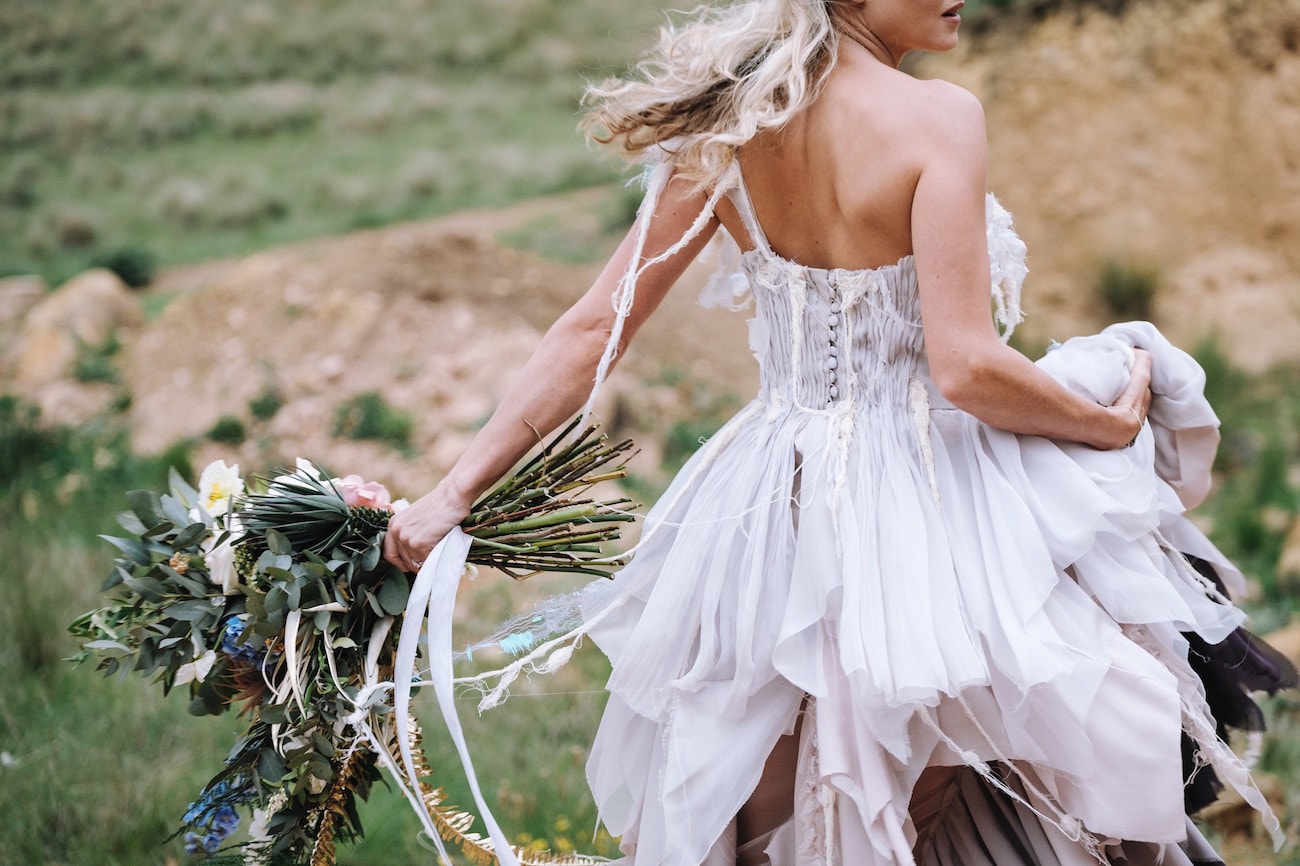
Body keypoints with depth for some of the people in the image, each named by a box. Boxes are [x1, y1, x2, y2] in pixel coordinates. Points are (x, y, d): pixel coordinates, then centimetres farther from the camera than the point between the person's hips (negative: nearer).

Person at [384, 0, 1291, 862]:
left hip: (775, 509, 6)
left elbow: (593, 332, -1)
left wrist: (457, 491, 4)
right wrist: (1115, 423, -5)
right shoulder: (937, 117, -16)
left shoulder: (731, 130, 0)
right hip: (927, 505, -6)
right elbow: (967, 367, -22)